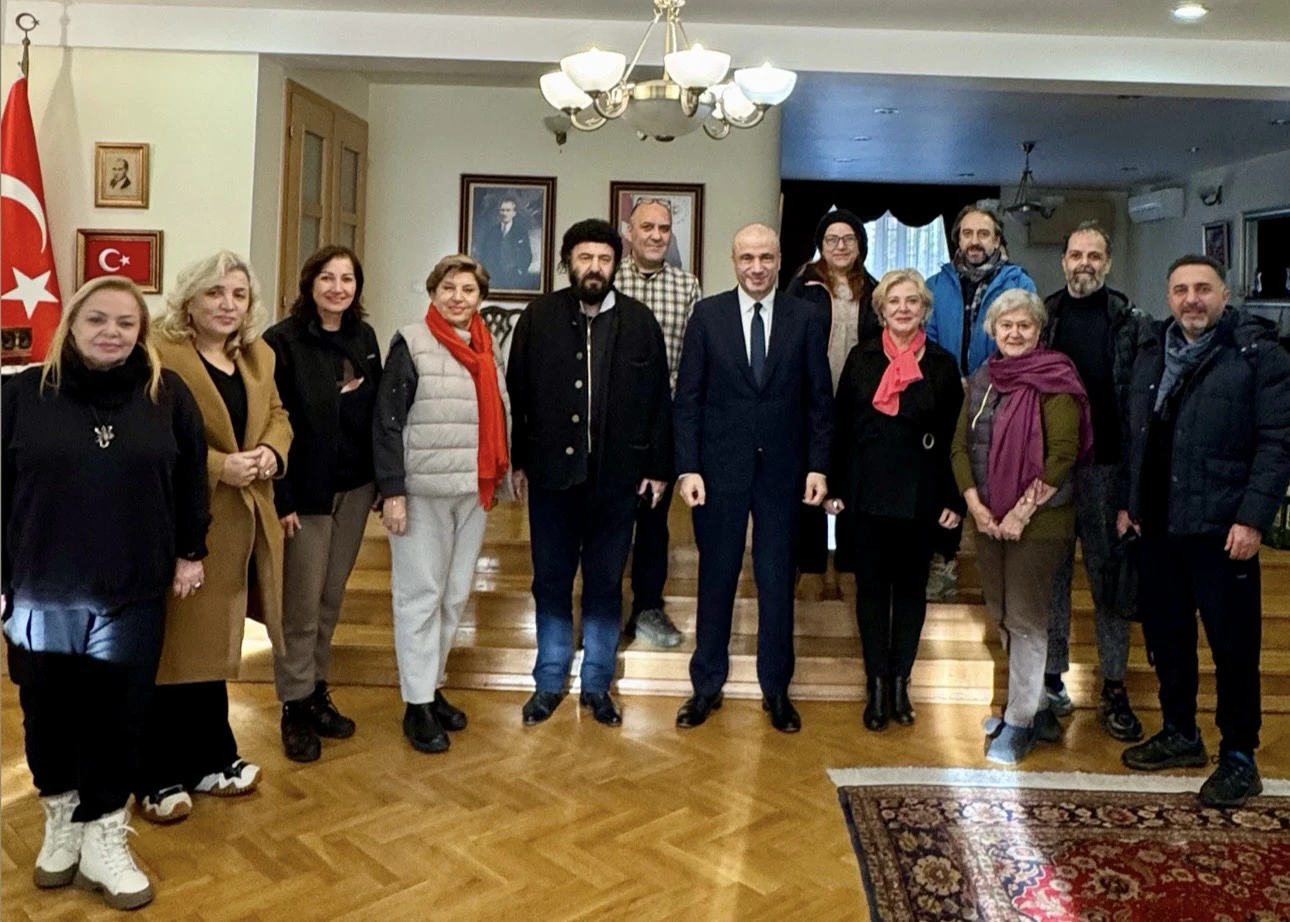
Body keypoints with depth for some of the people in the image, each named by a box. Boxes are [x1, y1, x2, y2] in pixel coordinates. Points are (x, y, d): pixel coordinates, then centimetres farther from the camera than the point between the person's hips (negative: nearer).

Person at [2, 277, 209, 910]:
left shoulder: (166, 393, -1)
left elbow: (191, 477, 7)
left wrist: (190, 552, 8)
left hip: (132, 595, 0)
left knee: (116, 715, 7)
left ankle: (102, 839, 22)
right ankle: (61, 818, 37)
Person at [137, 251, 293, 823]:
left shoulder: (258, 355, 12)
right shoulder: (159, 354, -14)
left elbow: (277, 415, 15)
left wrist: (271, 452, -6)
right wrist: (217, 466, -24)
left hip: (239, 523, 8)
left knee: (213, 644, 18)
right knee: (171, 647, 3)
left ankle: (209, 760, 31)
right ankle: (158, 777, 18)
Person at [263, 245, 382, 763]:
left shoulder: (364, 338, 7)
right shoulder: (283, 342, -10)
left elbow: (377, 411, 10)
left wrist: (383, 481, 6)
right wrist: (281, 498, -15)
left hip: (356, 487, 5)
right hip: (307, 491, -5)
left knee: (331, 598, 14)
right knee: (302, 604, 3)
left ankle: (317, 690, 28)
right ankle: (295, 706, 17)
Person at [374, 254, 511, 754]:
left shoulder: (488, 350, 11)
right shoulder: (410, 344, -6)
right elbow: (387, 421, -10)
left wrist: (499, 478, 13)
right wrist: (392, 491, -15)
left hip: (473, 492, 6)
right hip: (422, 491, -5)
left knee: (455, 596, 12)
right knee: (420, 595, 1)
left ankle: (434, 685, 26)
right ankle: (417, 705, 10)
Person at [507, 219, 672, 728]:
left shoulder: (640, 322, 0)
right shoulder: (539, 317, 0)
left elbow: (658, 400, 1)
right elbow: (516, 393, 1)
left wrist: (658, 468, 0)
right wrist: (518, 462, 1)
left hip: (617, 476, 0)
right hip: (553, 472, 0)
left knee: (606, 584, 11)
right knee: (551, 581, 11)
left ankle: (597, 685, 25)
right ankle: (549, 682, 26)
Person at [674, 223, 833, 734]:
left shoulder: (805, 317, 2)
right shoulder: (707, 314, 1)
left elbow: (819, 398, 3)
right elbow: (688, 398, 0)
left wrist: (818, 465, -4)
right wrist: (688, 467, -7)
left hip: (782, 471, 0)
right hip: (721, 467, 0)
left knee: (778, 582, 8)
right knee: (716, 578, 9)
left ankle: (776, 689, 23)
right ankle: (707, 685, 23)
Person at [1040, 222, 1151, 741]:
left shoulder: (1131, 323, 2)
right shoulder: (1043, 317, 6)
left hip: (1107, 467, -1)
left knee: (1109, 577, 4)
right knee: (1052, 575, 8)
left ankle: (1114, 688, 12)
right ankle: (1051, 675, 19)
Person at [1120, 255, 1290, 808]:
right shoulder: (1152, 357, 14)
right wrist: (1128, 502, 14)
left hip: (1222, 530, -6)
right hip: (1158, 527, 6)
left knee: (1233, 646, 2)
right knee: (1165, 636, 15)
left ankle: (1238, 757, 16)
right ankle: (1180, 735, 31)